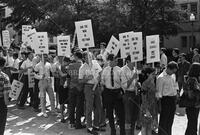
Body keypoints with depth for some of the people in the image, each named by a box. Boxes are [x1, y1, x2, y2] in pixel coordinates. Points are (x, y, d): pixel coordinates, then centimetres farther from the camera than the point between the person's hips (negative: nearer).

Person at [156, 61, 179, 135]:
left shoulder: (173, 75, 6)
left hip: (173, 98, 8)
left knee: (171, 119, 17)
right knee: (164, 119, 0)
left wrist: (177, 92, 14)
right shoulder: (161, 77, -16)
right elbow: (159, 91, -14)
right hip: (166, 99, -7)